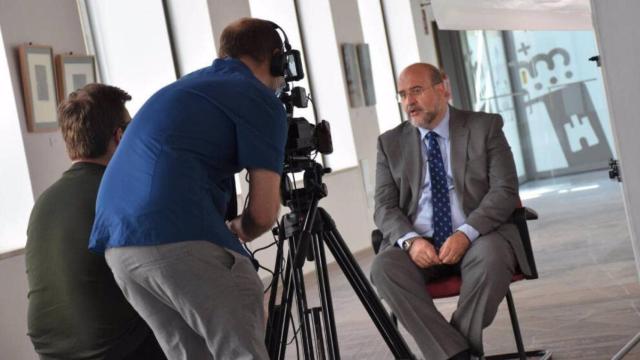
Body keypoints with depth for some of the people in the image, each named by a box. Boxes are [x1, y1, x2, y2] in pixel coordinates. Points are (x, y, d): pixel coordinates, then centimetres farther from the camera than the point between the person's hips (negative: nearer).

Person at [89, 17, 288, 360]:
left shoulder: (183, 86, 28)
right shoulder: (260, 99, 4)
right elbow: (263, 212, -1)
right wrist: (238, 230, 20)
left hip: (116, 241, 8)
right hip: (180, 240, -8)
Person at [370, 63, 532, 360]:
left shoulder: (485, 127, 5)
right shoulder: (390, 143, 12)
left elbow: (505, 190, -4)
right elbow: (385, 207, 5)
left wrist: (466, 234, -19)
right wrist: (410, 240, -16)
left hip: (478, 237, -2)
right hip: (418, 244, 2)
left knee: (492, 258, -35)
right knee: (384, 266, -29)